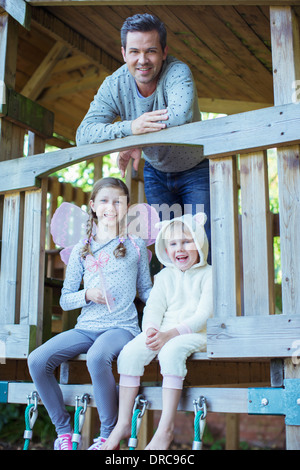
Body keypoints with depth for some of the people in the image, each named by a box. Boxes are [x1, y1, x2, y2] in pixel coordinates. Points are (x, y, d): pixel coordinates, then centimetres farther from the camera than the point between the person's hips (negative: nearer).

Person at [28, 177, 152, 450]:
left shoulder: (136, 246, 8)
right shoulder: (81, 251, 12)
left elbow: (146, 290, 12)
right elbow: (65, 300, 12)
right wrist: (87, 295, -8)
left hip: (122, 327, -3)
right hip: (85, 327, 4)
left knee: (97, 357, -36)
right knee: (37, 361, -17)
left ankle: (109, 435, -13)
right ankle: (64, 430, 2)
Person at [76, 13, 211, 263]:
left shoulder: (177, 71, -28)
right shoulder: (114, 86, -17)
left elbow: (182, 114, -49)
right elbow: (83, 135, -28)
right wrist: (130, 128, -44)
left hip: (196, 170, -3)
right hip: (156, 173, 4)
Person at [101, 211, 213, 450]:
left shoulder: (208, 274, 0)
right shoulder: (165, 276, 16)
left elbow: (203, 315, -11)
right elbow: (153, 308, 8)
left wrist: (169, 335, -22)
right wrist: (151, 332, -16)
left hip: (195, 333, -5)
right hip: (163, 333, 5)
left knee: (171, 351, -35)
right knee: (130, 352, -19)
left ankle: (166, 428, -26)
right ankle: (123, 423, -11)